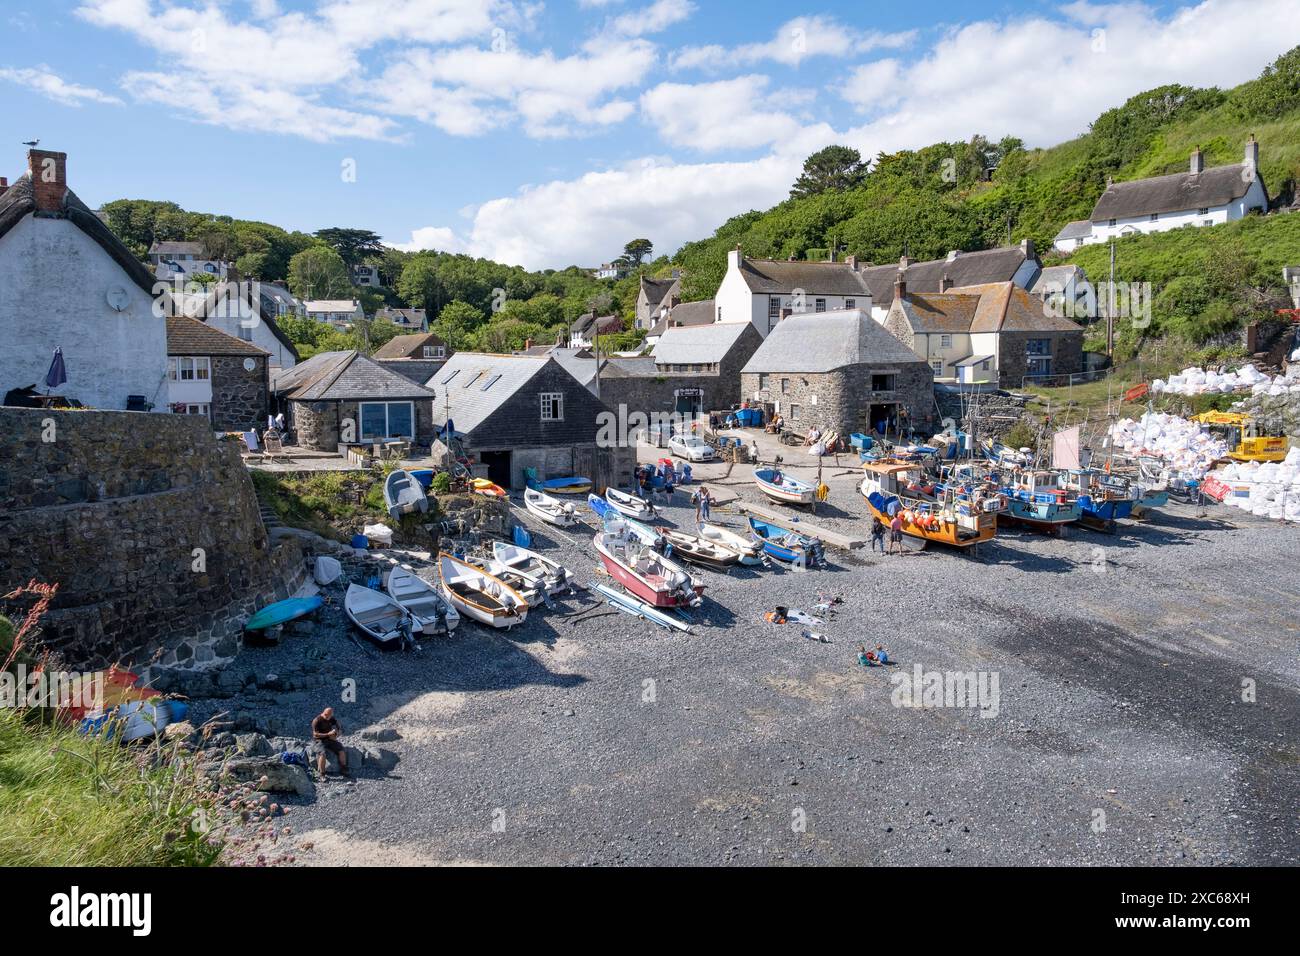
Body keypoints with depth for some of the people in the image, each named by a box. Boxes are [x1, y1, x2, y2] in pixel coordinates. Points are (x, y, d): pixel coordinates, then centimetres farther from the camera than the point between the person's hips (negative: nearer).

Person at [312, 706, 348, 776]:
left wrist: (336, 735, -13)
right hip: (319, 740, -5)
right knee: (322, 754, -33)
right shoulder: (317, 721, -12)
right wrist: (328, 734, -25)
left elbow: (340, 731, 9)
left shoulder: (333, 720, 3)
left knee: (342, 751, -14)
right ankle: (322, 774, -22)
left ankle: (343, 770, 1)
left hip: (330, 739, 5)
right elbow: (315, 734, -17)